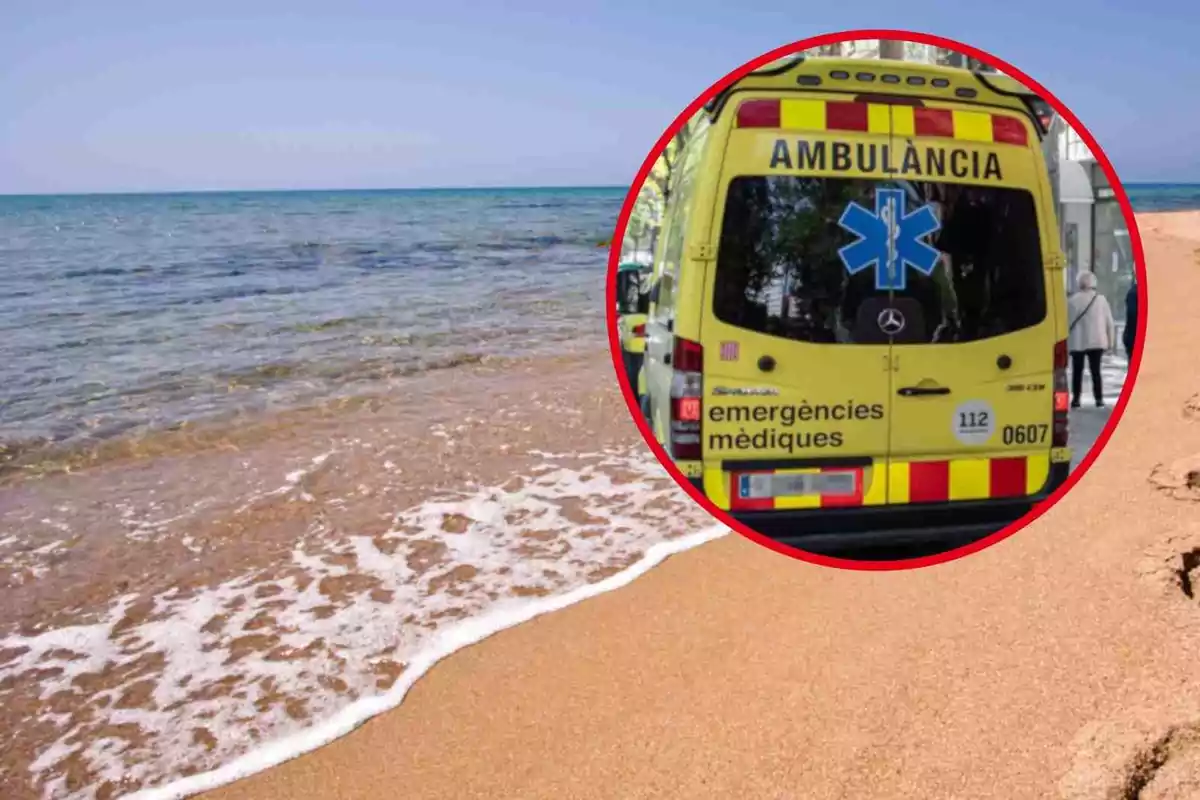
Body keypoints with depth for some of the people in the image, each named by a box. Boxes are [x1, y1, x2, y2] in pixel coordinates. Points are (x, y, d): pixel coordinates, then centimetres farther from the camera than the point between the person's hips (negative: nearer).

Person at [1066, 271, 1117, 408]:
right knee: (1095, 371, 8)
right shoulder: (1101, 299, -2)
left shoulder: (1072, 300, -8)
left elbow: (1067, 322, -8)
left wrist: (1065, 342, 0)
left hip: (1077, 342, -1)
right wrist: (1110, 343, 9)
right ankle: (1099, 399, 2)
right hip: (1096, 342, 1)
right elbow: (1110, 323, 0)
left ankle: (1075, 399, 6)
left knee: (1077, 371, 8)